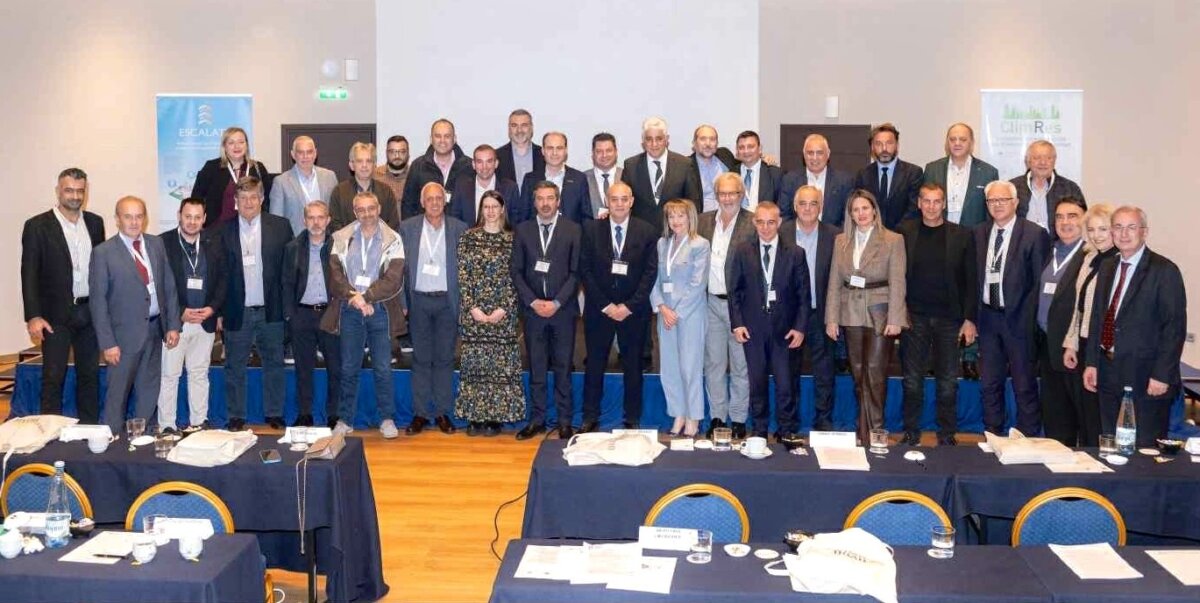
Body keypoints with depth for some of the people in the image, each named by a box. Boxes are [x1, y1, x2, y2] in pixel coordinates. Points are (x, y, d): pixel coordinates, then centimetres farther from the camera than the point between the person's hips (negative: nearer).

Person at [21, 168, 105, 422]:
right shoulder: (37, 226, -5)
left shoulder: (95, 223, 8)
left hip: (89, 312, 4)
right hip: (56, 315, -4)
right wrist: (33, 317, -16)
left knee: (90, 375, 11)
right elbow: (29, 275, -8)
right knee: (53, 377, 1)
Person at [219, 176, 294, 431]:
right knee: (235, 368, 7)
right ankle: (236, 417, 18)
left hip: (271, 311, 0)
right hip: (237, 312, 0)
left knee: (274, 365, 8)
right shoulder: (224, 231, 2)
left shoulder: (280, 226, 1)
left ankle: (275, 414, 19)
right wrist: (219, 311, 0)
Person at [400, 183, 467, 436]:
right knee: (421, 359, 6)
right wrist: (402, 302, -2)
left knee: (444, 359, 6)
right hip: (418, 301, 1)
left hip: (447, 301, 0)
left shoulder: (459, 229, 1)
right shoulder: (407, 227, 3)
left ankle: (442, 413, 14)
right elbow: (400, 266, 3)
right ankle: (420, 413, 13)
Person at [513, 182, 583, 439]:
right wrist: (533, 301, -7)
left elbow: (576, 271, -1)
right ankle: (536, 420, 13)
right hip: (532, 309, 1)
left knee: (563, 367, 4)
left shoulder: (573, 230, 2)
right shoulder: (522, 230, 6)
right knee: (536, 368, 6)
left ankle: (565, 421, 12)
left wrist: (557, 302, -10)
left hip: (563, 309, -1)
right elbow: (516, 271, 4)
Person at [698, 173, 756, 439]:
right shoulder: (704, 221, 6)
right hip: (711, 302, 4)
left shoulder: (753, 223, -7)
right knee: (713, 363, 11)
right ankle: (717, 417, 22)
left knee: (740, 365, 7)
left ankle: (738, 419, 18)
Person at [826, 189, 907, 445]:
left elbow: (897, 283, -5)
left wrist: (895, 319, -12)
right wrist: (831, 318, 2)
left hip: (880, 313, -4)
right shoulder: (841, 241, 10)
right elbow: (834, 282, 8)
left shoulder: (893, 240, -1)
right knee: (858, 374, 8)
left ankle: (873, 431, 2)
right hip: (851, 314, 4)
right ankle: (865, 430, 18)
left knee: (875, 373, -7)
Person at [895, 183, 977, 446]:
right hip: (913, 317, 0)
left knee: (948, 381, 4)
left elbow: (971, 280, 3)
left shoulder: (962, 235, 3)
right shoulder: (904, 232, 3)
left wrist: (969, 319, -2)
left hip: (948, 318, 0)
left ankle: (947, 435, 15)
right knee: (912, 380, 5)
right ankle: (911, 434, 15)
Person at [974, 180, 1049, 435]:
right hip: (988, 317, 5)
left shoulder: (1034, 234, -7)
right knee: (989, 385, 13)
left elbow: (1040, 281, -9)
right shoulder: (979, 233, 8)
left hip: (1018, 319, -5)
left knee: (1025, 386, 4)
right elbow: (975, 276, 10)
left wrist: (1030, 318, -13)